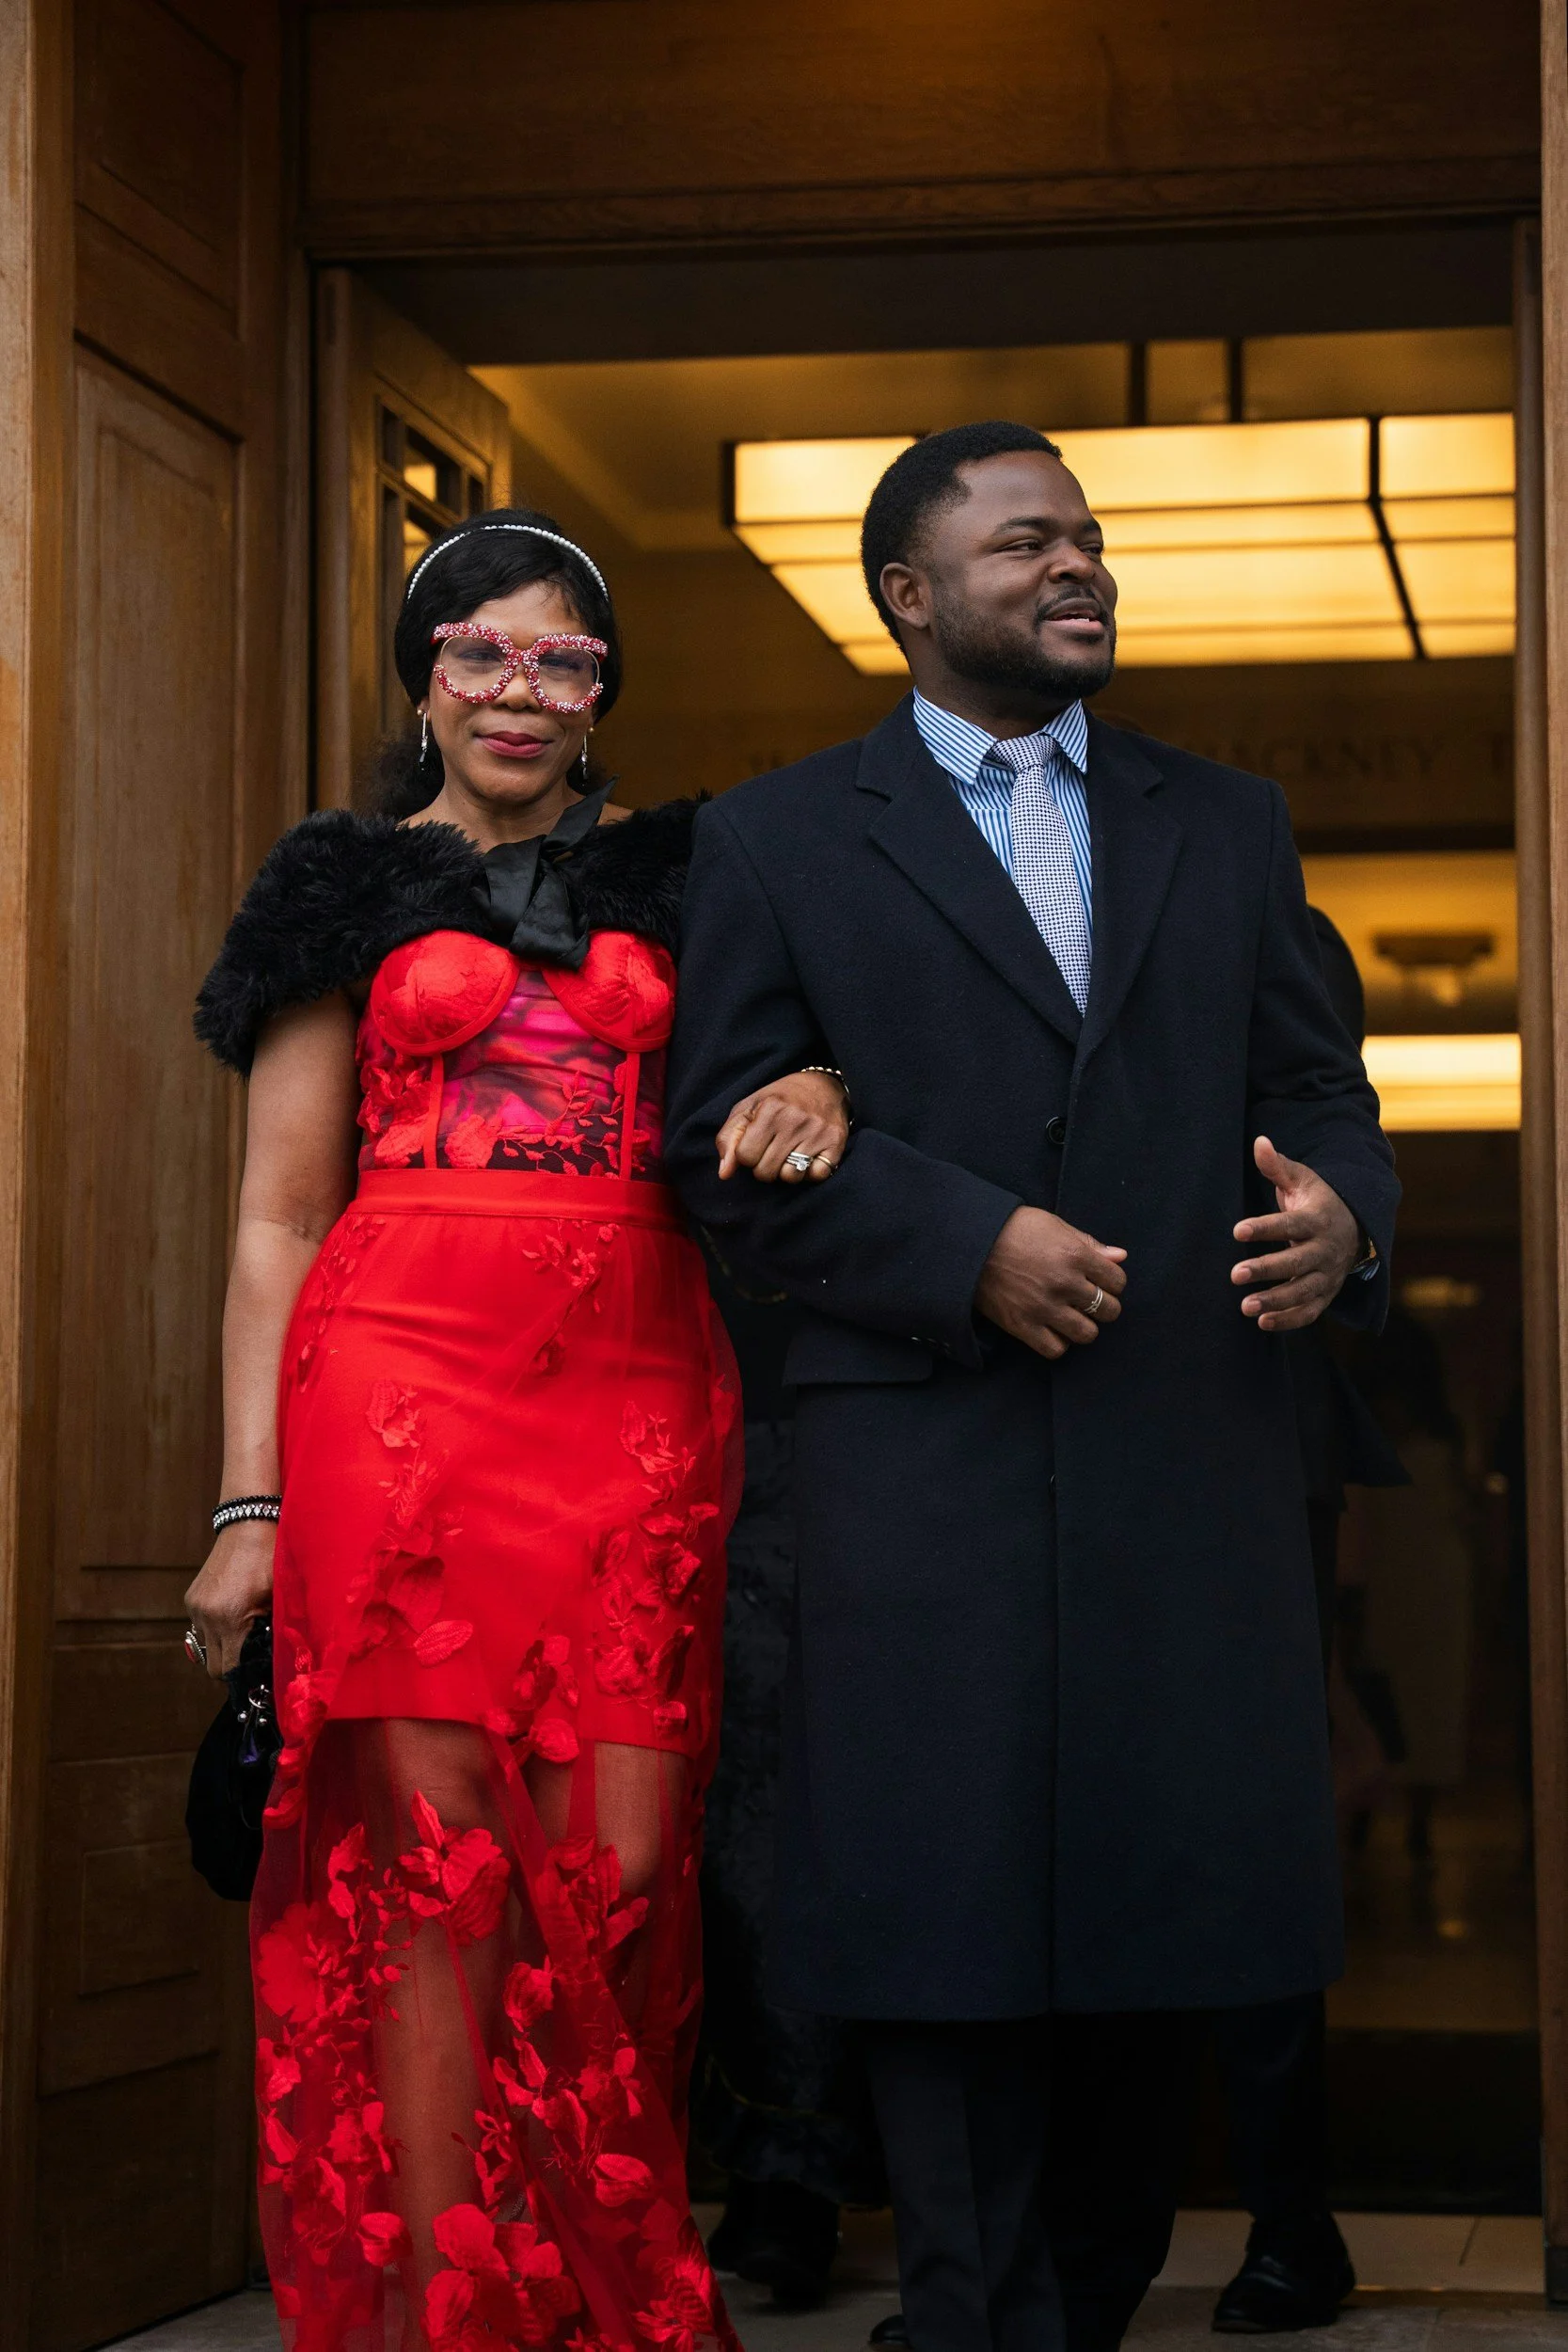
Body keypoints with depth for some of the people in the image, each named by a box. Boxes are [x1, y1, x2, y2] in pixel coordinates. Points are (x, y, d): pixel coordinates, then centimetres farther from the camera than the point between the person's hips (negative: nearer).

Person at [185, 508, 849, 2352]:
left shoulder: (674, 876, 18)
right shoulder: (354, 886, 12)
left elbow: (752, 1103, 18)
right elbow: (280, 1216, 8)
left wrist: (818, 1088, -8)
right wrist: (250, 1506, -1)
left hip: (640, 1395, 2)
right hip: (403, 1385, -2)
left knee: (627, 1874, -3)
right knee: (440, 1870, -4)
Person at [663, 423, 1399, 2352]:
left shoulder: (1228, 826, 17)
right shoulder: (776, 841, 7)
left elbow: (1318, 1095, 17)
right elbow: (720, 1145, 0)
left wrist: (1340, 1213, -7)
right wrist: (964, 1244, -13)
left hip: (1193, 1471, 3)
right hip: (930, 1485, -3)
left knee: (1160, 1938, 8)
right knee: (952, 1954, -2)